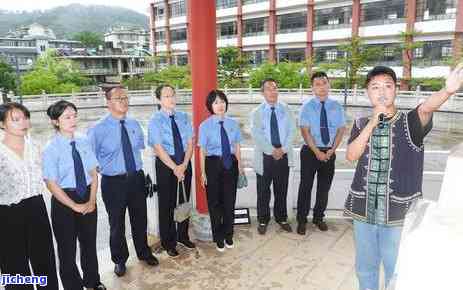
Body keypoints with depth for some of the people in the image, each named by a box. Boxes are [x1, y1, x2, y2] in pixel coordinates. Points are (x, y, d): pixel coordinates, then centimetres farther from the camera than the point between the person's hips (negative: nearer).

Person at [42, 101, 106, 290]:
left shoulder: (84, 142, -4)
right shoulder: (51, 149, -14)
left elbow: (93, 173, -1)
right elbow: (51, 184, -15)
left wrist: (91, 200, -9)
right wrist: (75, 206, -14)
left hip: (87, 198, 4)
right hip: (63, 201, -4)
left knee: (89, 243, 20)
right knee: (67, 248, 14)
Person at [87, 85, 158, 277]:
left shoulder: (134, 125, 1)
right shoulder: (98, 130, -13)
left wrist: (138, 169, 11)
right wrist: (105, 170, -3)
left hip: (137, 179, 4)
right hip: (113, 182, -3)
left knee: (140, 220, 19)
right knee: (117, 224, 14)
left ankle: (144, 253, 43)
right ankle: (119, 260, 37)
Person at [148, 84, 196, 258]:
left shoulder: (184, 117, 3)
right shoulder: (155, 120, -7)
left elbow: (190, 143, -1)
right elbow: (158, 148, -13)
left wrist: (184, 165, -12)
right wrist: (174, 168, -16)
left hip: (185, 163, 4)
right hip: (165, 164, -3)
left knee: (184, 201, 15)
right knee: (167, 204, 8)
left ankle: (182, 235, 36)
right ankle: (168, 242, 27)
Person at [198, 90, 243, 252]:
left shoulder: (233, 124, 2)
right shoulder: (205, 126, -6)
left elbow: (237, 147, 7)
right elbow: (202, 151, -4)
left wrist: (240, 166, 7)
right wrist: (203, 173, -5)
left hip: (231, 163, 3)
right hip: (213, 164, -2)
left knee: (230, 201, 12)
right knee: (214, 202, 10)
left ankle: (228, 236, 33)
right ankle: (218, 238, 31)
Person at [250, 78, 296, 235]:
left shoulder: (286, 109, 8)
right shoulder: (256, 113, 2)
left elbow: (292, 131, 0)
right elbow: (256, 135, -9)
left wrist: (283, 149, -12)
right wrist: (272, 150, -15)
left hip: (284, 156, 2)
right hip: (265, 157, -2)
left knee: (282, 190, 12)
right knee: (263, 191, 7)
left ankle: (281, 218, 29)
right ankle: (263, 220, 23)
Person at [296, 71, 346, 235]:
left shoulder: (337, 107, 4)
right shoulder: (307, 107, -5)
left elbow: (341, 130, 2)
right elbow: (305, 131, -11)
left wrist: (332, 150, -11)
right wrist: (317, 152, -16)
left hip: (330, 152, 3)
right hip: (310, 151, -3)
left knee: (324, 187, 12)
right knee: (306, 186, 3)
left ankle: (318, 218, 29)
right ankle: (302, 220, 17)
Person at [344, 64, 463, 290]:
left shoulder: (410, 122, -6)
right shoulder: (361, 124, 3)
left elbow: (426, 108, -28)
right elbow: (351, 155, -9)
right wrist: (373, 122, -16)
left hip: (399, 212, -2)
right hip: (363, 210, 3)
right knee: (365, 267, 19)